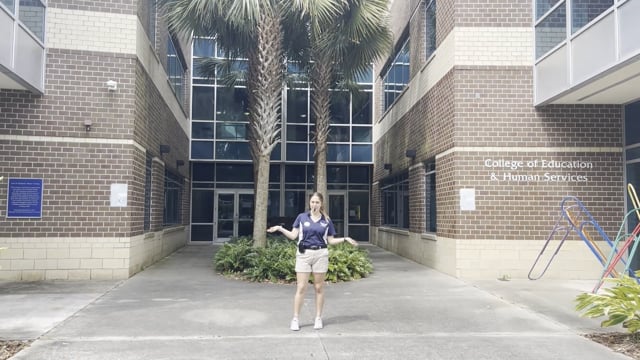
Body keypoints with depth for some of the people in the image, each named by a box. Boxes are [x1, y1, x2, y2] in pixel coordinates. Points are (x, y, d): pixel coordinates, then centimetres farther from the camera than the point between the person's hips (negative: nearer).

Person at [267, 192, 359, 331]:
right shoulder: (302, 217, 5)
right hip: (303, 254, -1)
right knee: (301, 288, -1)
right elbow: (293, 235, 4)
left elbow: (331, 240, 10)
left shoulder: (327, 220, 7)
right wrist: (280, 228, -7)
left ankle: (318, 318, 19)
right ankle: (295, 319, 7)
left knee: (319, 288, 7)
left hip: (320, 254, 1)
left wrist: (345, 239, 0)